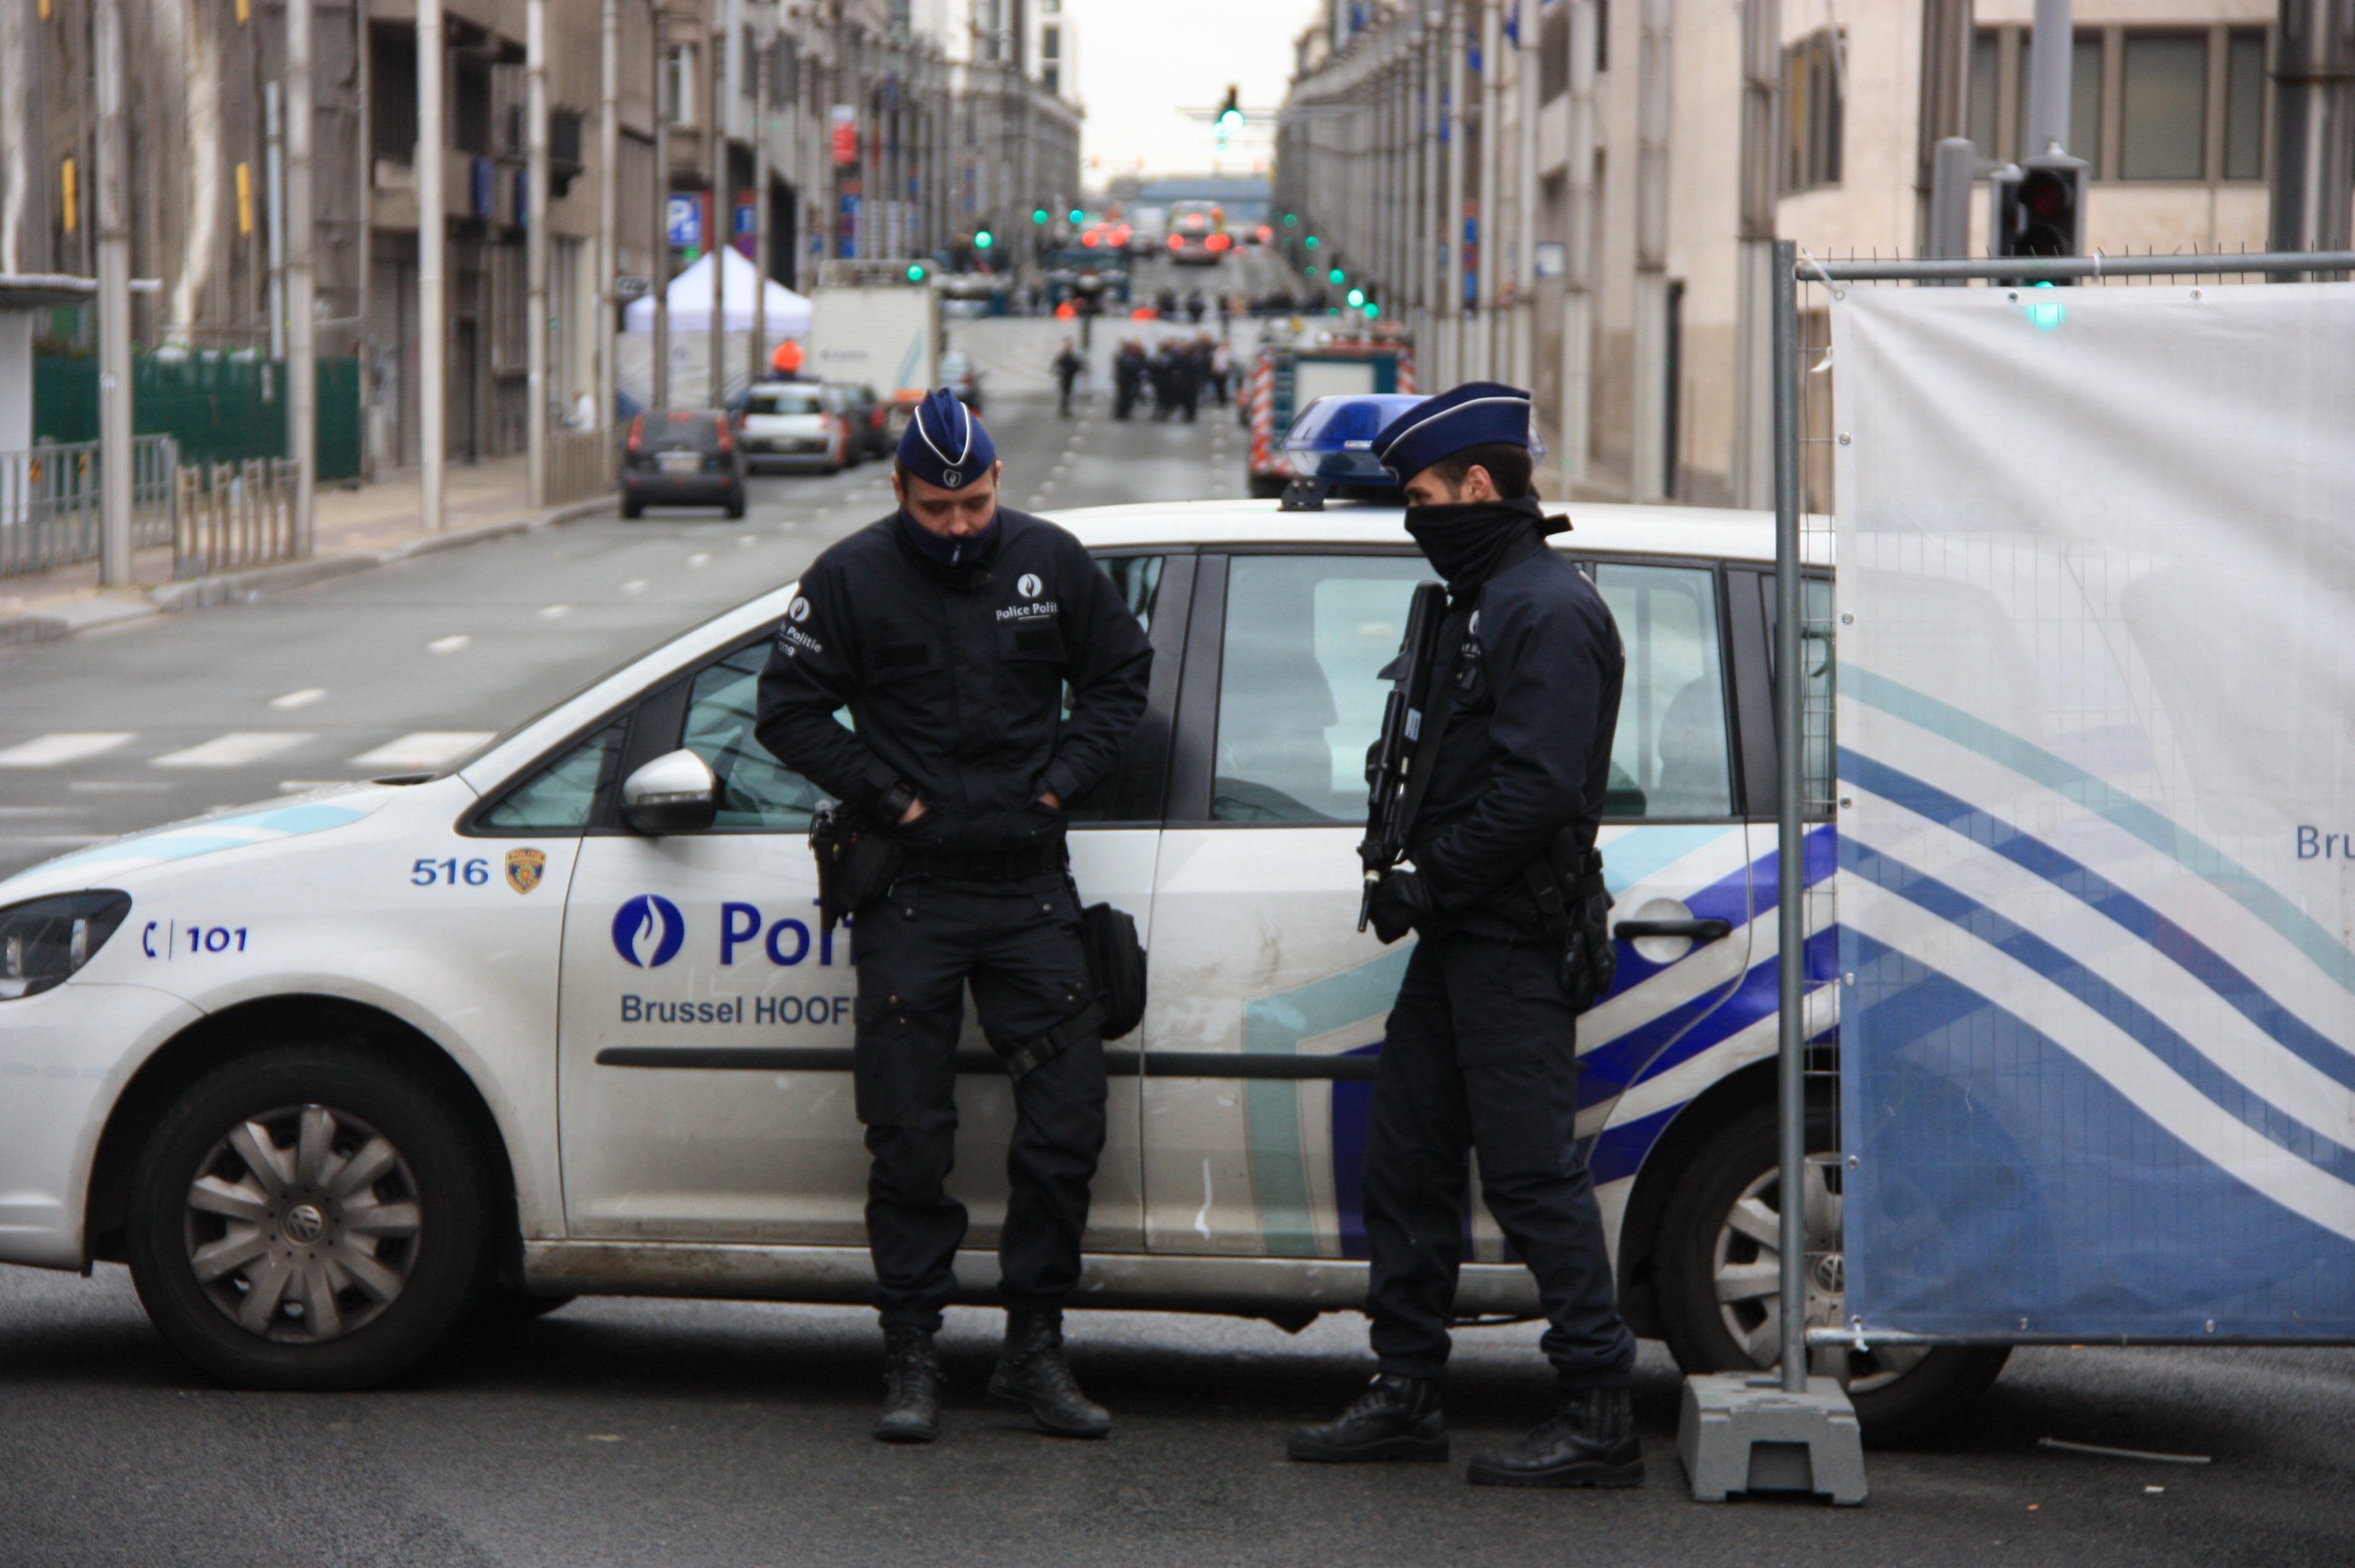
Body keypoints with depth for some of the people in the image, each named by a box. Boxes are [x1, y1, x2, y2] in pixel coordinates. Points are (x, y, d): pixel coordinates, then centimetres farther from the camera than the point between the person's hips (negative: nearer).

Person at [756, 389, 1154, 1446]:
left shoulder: (1050, 562, 4)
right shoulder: (851, 578, -2)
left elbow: (1119, 675, 15)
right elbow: (789, 711, 1)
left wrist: (1060, 780, 2)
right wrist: (890, 797, -7)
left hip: (1031, 887, 2)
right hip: (910, 893, -2)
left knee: (1065, 1122, -1)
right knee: (909, 1140, 1)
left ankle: (1035, 1348, 10)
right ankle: (911, 1360, 8)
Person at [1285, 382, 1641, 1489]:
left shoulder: (1550, 611, -14)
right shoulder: (1480, 603, 19)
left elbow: (1538, 787, -23)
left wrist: (1429, 885, -16)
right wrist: (1411, 878, 10)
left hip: (1512, 942, -11)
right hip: (1459, 936, 11)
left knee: (1532, 1173, -9)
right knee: (1407, 1159, 13)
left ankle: (1600, 1418, -5)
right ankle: (1404, 1397, 20)